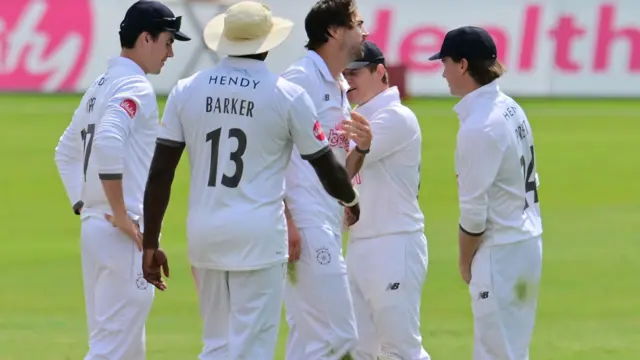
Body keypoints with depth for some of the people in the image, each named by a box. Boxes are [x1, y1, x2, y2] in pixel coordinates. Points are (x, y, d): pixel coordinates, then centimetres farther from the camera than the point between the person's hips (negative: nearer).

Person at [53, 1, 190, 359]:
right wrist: (121, 215, -22)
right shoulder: (135, 87, -12)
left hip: (94, 224, 10)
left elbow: (66, 152, 24)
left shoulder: (100, 86, 16)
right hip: (125, 235, -10)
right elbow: (107, 142, -28)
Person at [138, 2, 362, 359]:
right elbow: (327, 168, 5)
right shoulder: (287, 96, -5)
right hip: (259, 236, -4)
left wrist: (150, 244, 8)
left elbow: (160, 172, 2)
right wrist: (351, 200, 26)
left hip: (204, 235, 4)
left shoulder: (187, 91, 3)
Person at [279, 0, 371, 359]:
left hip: (328, 227, 9)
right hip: (304, 222, -9)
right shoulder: (302, 78, -9)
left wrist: (362, 149, 0)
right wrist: (285, 221, -21)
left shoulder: (341, 90, 18)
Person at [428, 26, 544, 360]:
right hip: (528, 243, 9)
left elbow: (474, 211, -18)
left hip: (499, 255, -9)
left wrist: (465, 261, -2)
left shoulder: (478, 127, -19)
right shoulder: (510, 109, 7)